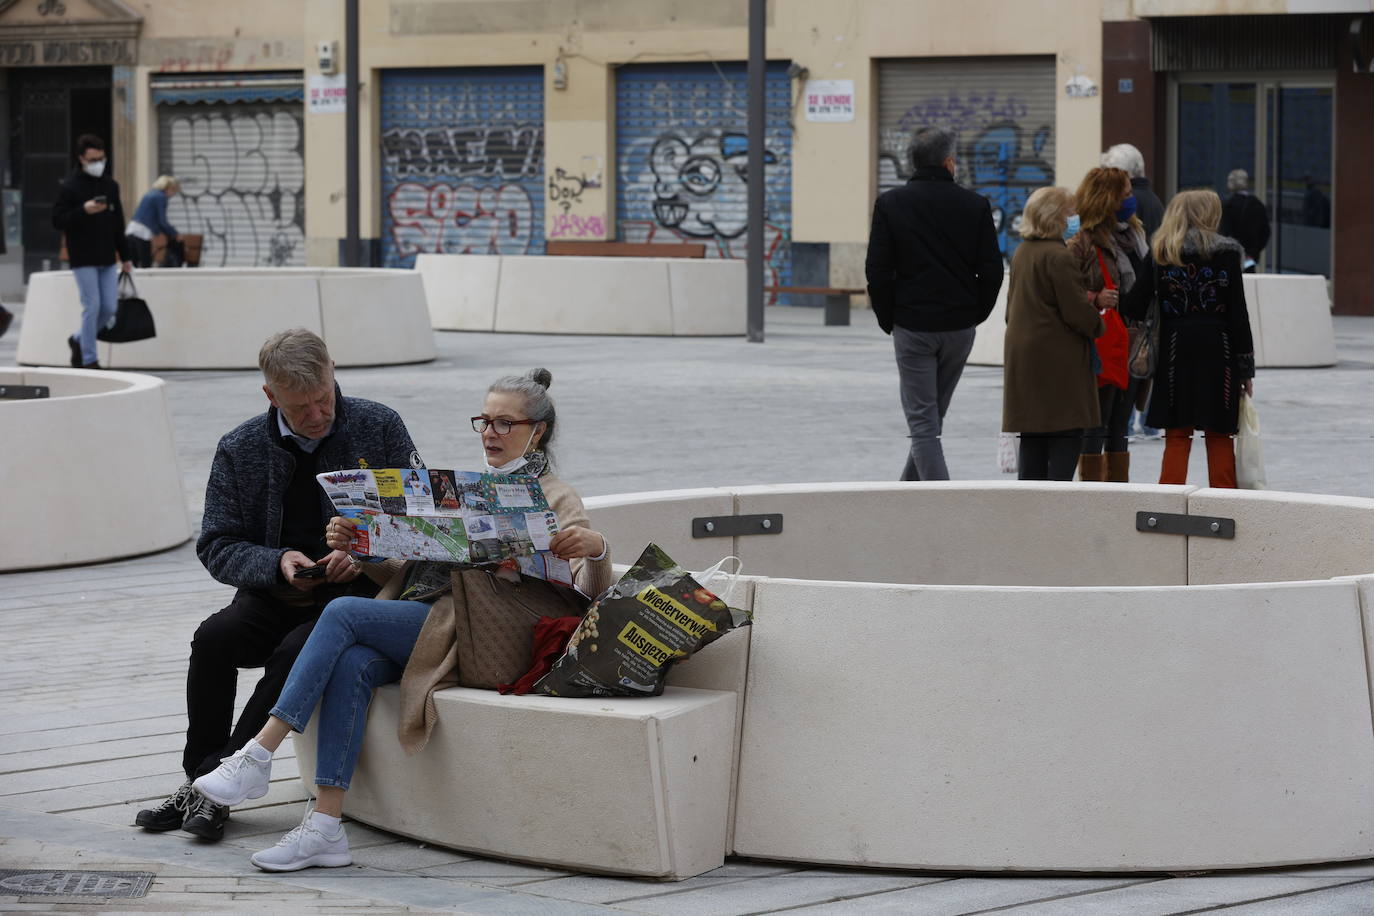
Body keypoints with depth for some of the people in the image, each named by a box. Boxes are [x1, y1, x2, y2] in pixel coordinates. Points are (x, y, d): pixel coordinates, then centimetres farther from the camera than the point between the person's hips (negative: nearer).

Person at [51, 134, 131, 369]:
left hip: (107, 259, 6)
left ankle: (79, 340, 26)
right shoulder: (69, 186, -7)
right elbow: (57, 220, -11)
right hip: (83, 260, -6)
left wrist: (125, 256, 15)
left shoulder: (110, 186, 10)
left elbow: (119, 223, 16)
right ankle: (89, 359, 2)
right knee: (92, 306, -7)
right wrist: (84, 210, -24)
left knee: (109, 308, 3)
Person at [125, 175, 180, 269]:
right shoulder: (161, 197, -5)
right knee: (146, 266, -6)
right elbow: (162, 222, -6)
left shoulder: (150, 194, 20)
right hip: (143, 233, -8)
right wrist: (174, 232, 10)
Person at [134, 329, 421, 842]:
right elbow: (217, 547, 4)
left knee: (299, 652, -33)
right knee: (214, 639, -28)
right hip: (276, 592, 3)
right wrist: (277, 563, -15)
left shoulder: (380, 428, 1)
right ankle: (200, 780, -16)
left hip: (357, 589, -3)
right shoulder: (240, 450, 4)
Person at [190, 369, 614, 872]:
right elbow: (404, 567, 23)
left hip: (461, 630, -6)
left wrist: (595, 548, -30)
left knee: (342, 614, -25)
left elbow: (587, 592, -7)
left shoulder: (555, 500, 7)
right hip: (413, 612, 6)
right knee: (353, 664, -28)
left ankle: (259, 755, -27)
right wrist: (357, 547, 3)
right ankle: (325, 826, -33)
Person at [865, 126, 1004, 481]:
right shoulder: (975, 205, -2)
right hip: (960, 326, 2)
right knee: (933, 414, 17)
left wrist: (888, 319, 5)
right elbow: (992, 270, -2)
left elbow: (877, 269, -6)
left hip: (912, 327, -2)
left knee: (923, 421, -1)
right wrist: (975, 315, 11)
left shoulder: (890, 203, -5)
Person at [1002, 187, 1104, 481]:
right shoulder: (1058, 257, -16)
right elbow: (1076, 311, -15)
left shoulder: (1021, 252, 13)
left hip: (1022, 354, 9)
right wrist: (1098, 327, 2)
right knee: (1067, 436, -5)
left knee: (1032, 438, 12)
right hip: (1058, 359, -9)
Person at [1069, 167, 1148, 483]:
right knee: (1096, 426, -3)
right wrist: (1095, 300, -25)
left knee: (1119, 427, 12)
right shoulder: (1082, 244, -11)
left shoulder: (1133, 234, 14)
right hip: (1101, 347, -8)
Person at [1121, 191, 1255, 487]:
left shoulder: (1160, 253, 2)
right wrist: (1246, 367, 1)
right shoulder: (1227, 253, -2)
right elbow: (1238, 314, -3)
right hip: (1217, 351, -1)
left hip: (1176, 352, 1)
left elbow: (1136, 304, -5)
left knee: (1177, 435, 6)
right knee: (1220, 435, 7)